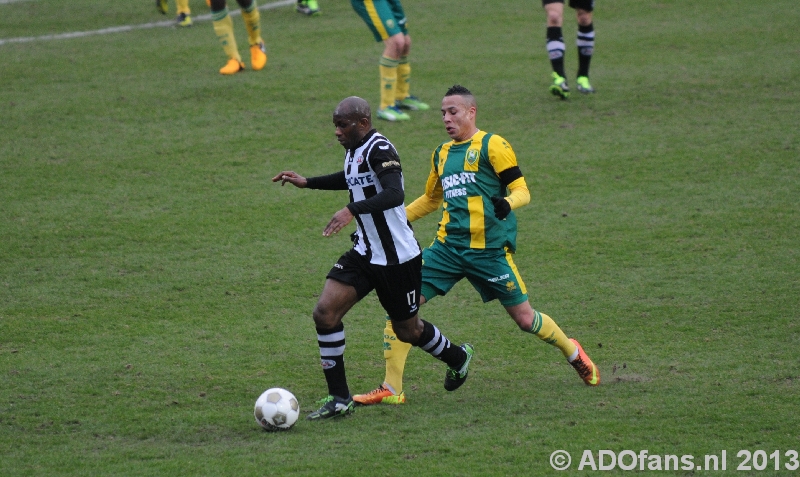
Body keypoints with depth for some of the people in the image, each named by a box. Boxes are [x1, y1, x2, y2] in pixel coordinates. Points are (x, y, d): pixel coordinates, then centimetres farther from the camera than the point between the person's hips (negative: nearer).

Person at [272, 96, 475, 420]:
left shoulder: (379, 150, -22)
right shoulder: (353, 150, 5)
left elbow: (394, 195, -38)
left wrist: (352, 210, -50)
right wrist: (307, 183, 23)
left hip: (398, 257, -8)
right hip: (365, 253, 8)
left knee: (408, 331, 10)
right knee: (325, 313, -9)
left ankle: (457, 358, 43)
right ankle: (339, 398, -2)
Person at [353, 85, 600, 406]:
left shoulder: (491, 145, -5)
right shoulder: (442, 154, 15)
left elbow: (522, 191, -9)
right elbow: (431, 199, 30)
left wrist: (505, 203, -31)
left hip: (490, 249, -5)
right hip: (448, 247, 6)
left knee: (524, 318, 3)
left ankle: (572, 352, 34)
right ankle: (391, 389, -5)